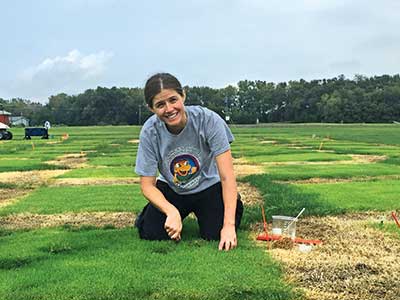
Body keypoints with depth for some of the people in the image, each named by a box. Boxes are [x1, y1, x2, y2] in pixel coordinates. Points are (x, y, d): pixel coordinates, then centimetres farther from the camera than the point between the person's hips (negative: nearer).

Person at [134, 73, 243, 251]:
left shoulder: (208, 120, -28)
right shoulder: (150, 131, -22)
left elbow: (227, 177, -27)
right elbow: (147, 185, -15)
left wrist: (229, 225, -35)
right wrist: (172, 211, -34)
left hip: (208, 187, -1)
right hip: (170, 190, 2)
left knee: (216, 236, -20)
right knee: (151, 235, -15)